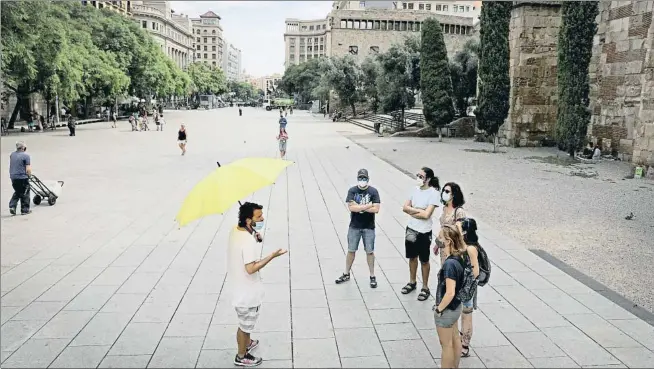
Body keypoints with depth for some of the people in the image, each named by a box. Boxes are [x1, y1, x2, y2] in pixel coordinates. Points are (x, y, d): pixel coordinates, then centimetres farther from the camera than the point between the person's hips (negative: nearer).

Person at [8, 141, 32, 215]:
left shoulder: (12, 155, 8)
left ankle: (12, 206, 10)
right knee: (25, 194, 7)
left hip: (13, 177, 6)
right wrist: (29, 175, 1)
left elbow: (11, 166, 17)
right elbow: (28, 169, -15)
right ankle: (25, 210, 12)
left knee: (17, 192, 23)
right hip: (22, 177, -6)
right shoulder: (25, 156, -13)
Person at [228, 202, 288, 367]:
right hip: (247, 291, -9)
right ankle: (241, 357, 31)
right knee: (246, 325, 13)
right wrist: (272, 256, -29)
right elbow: (251, 268, -33)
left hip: (240, 286, 9)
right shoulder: (249, 242, -33)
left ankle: (247, 343, 52)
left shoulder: (235, 230, -4)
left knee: (246, 322, 31)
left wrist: (257, 239, -3)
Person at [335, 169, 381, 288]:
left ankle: (372, 276, 18)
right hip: (354, 226, 1)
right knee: (351, 251, 11)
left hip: (369, 227, -1)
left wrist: (358, 207, -16)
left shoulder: (373, 191, -6)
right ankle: (346, 274, 25)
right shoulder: (352, 191, -3)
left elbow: (376, 209, -16)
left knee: (370, 251, 6)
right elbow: (351, 207, -16)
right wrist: (368, 205, -17)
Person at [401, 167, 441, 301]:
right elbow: (405, 207, 0)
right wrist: (418, 210, -15)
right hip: (411, 229, 6)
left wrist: (412, 212, -10)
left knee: (424, 260, 8)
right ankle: (412, 282, 37)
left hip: (424, 232, -6)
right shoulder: (415, 190, 1)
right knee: (412, 257, 19)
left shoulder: (433, 193, -18)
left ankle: (425, 288, 23)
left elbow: (426, 215, -24)